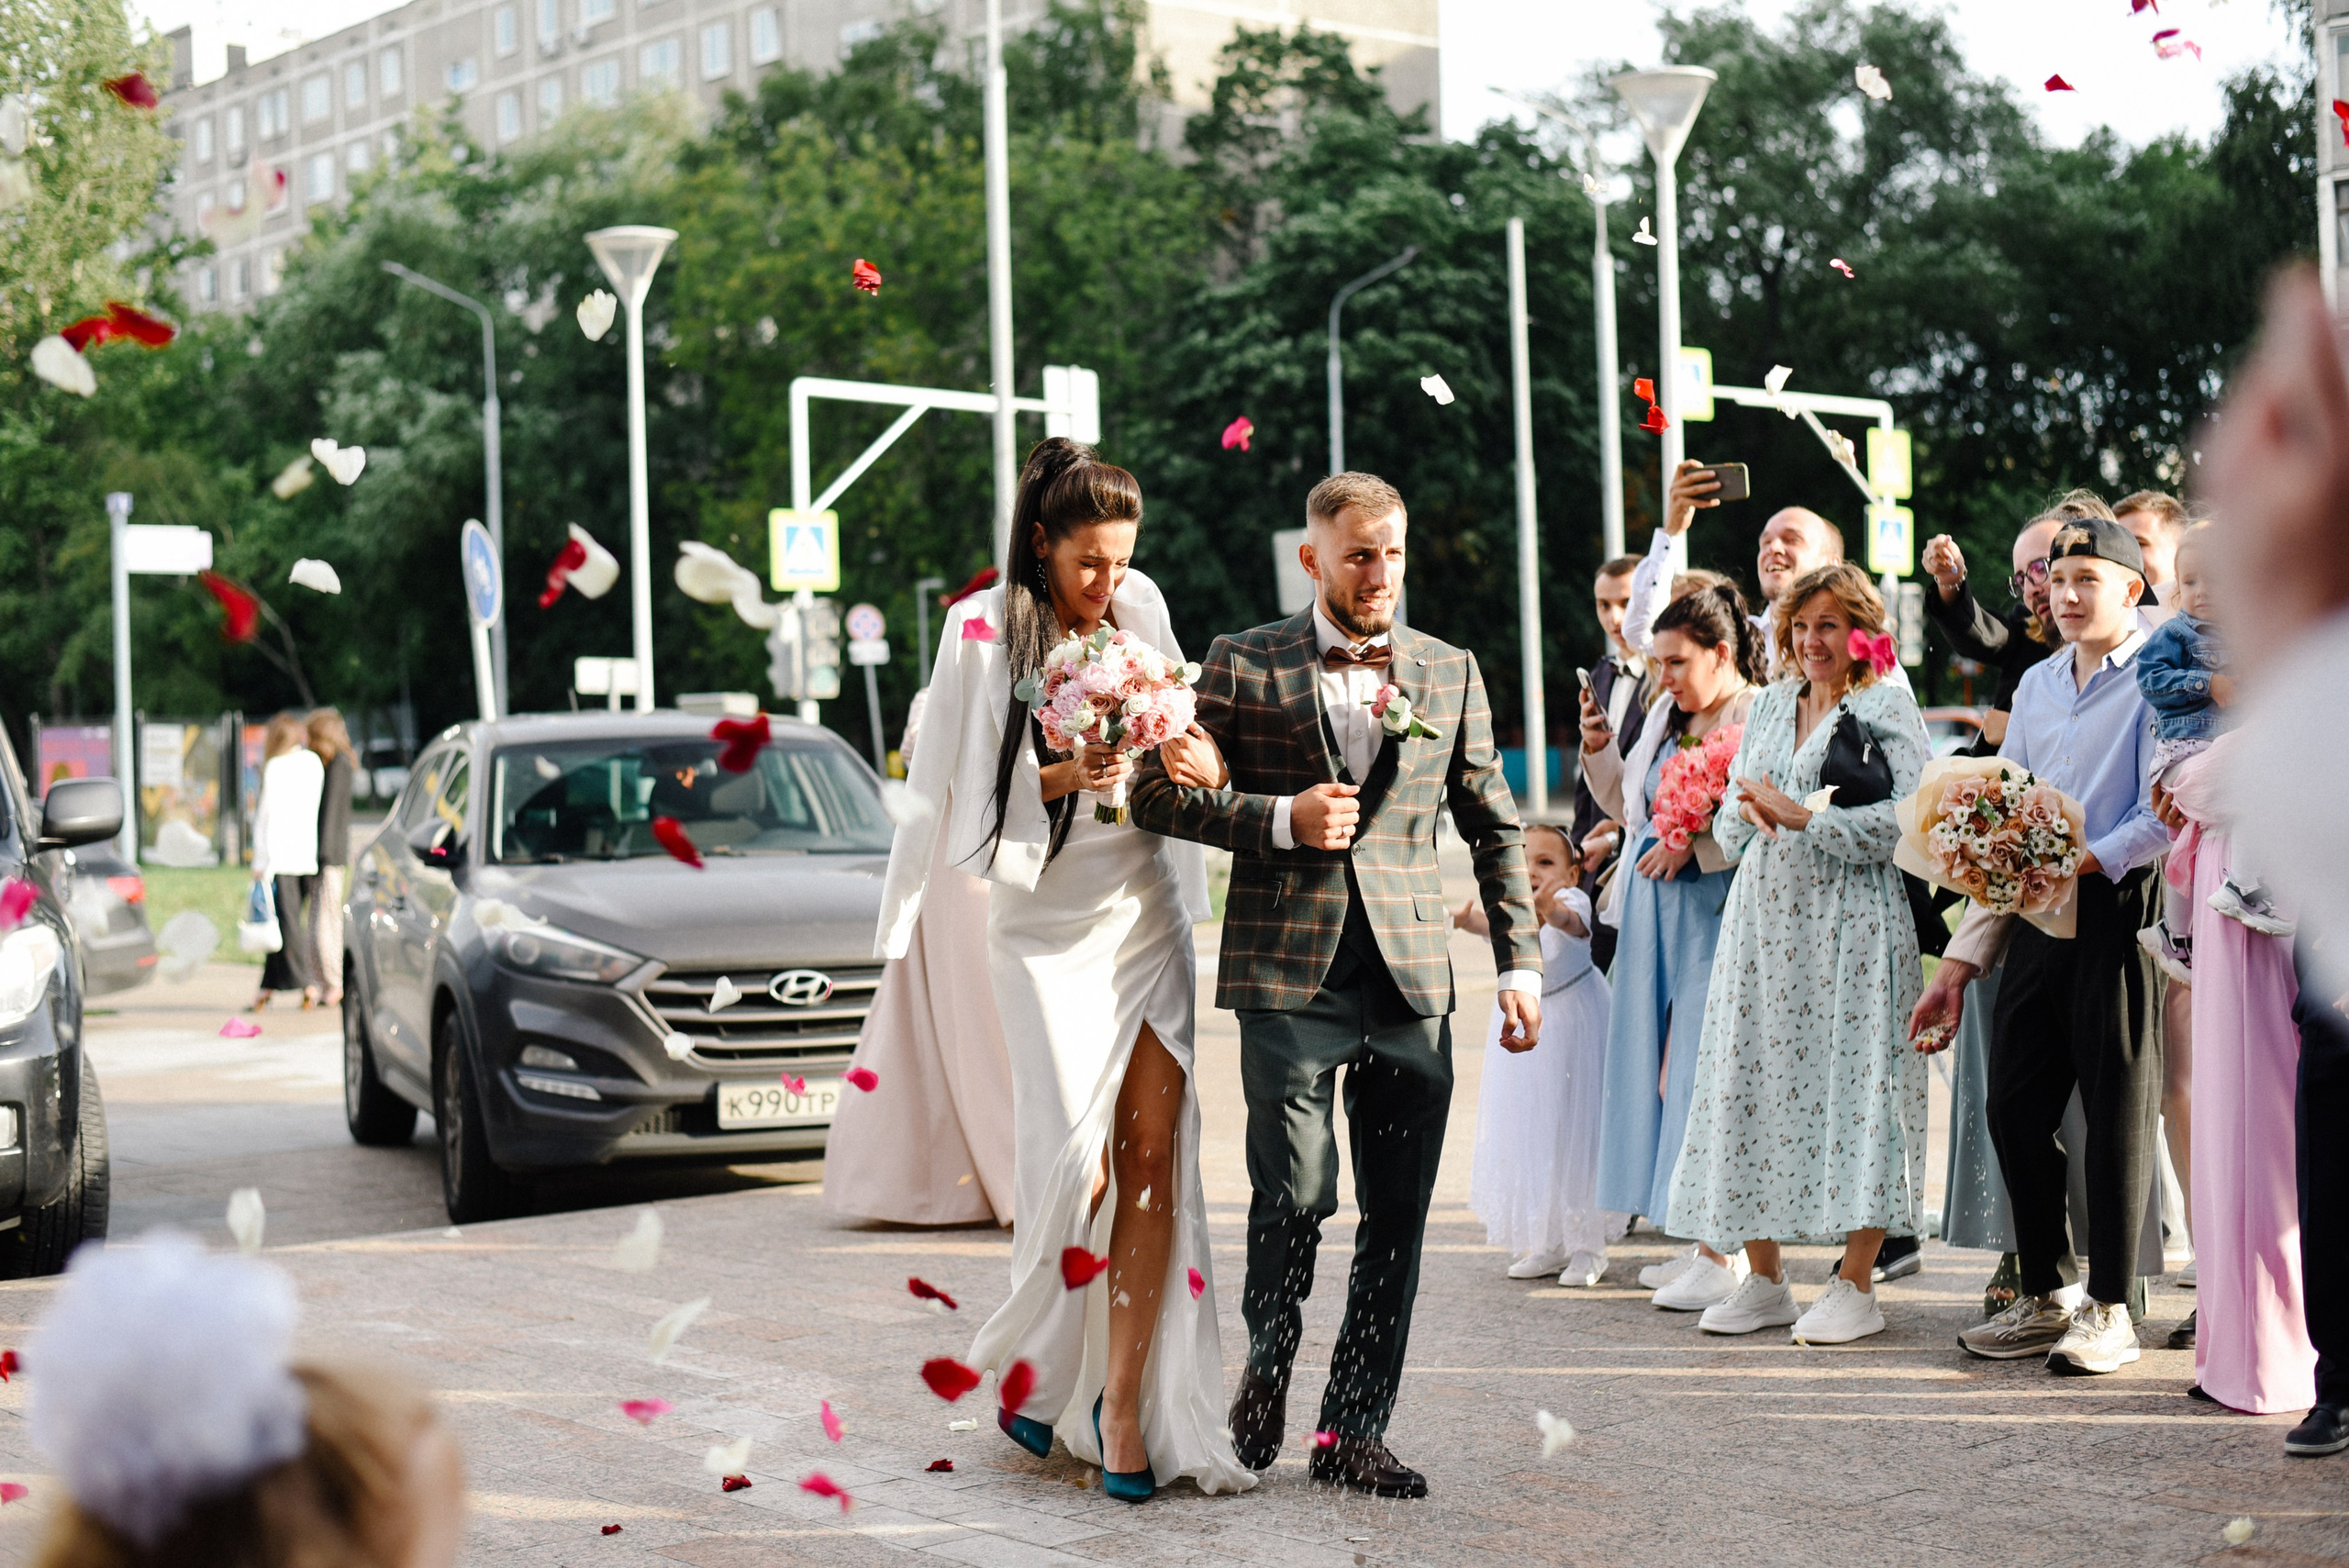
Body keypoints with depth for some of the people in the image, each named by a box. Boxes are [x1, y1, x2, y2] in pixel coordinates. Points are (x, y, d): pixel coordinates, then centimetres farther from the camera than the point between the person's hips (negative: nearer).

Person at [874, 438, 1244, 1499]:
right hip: (1045, 924, -4)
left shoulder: (1139, 608, 6)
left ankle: (1123, 1401, 1)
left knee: (1153, 1158, -4)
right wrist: (1062, 777, -19)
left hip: (1147, 911, 4)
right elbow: (966, 795, -4)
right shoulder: (984, 631, -5)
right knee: (1077, 1162, -10)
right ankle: (1036, 1367, 16)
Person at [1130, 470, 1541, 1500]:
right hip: (1290, 969, -3)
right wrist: (1282, 819, -9)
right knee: (1295, 1195, -8)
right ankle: (1267, 1367, 21)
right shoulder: (1244, 667, 5)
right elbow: (1157, 794, 4)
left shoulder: (1451, 673, 13)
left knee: (1398, 1214, 1)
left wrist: (1521, 962, 8)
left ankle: (1354, 1431, 12)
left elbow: (1494, 828, 16)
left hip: (1410, 975, 3)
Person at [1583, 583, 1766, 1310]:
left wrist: (1694, 841, -18)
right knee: (1662, 1071, 7)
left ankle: (1725, 1255, -2)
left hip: (1716, 914, -8)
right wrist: (1597, 749, 11)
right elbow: (1632, 808, 24)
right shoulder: (1668, 716, 16)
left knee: (1702, 1070, -9)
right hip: (1654, 908, 8)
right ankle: (1702, 1242, 15)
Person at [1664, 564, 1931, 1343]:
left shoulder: (1887, 710, -1)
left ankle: (1856, 1285, 1)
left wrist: (1799, 813, -13)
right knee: (1752, 1082, 3)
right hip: (1764, 919, 6)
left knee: (1852, 1083, -6)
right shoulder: (1767, 707, 17)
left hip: (1850, 922, -6)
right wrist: (1751, 812, -6)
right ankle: (1763, 1280, 13)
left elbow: (1905, 822, -14)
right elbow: (1727, 823, 17)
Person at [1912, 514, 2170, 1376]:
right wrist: (1960, 961, 15)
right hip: (2037, 916, 7)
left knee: (2117, 1107, -3)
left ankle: (2109, 1312, 5)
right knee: (2014, 1107, 7)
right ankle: (2041, 1299, 19)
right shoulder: (2037, 684, 18)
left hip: (2118, 909, -7)